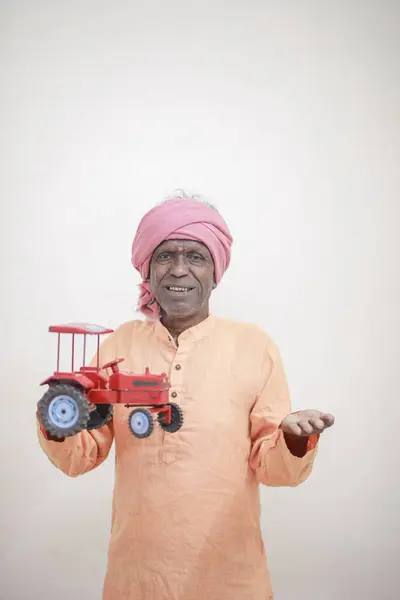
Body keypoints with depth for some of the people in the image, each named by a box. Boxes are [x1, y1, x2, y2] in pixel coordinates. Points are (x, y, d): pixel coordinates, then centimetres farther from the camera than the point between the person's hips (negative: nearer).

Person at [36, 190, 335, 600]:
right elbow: (82, 458, 2)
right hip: (136, 566, 2)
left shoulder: (254, 346, -6)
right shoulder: (119, 344, -1)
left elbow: (269, 467, -3)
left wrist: (293, 441, -23)